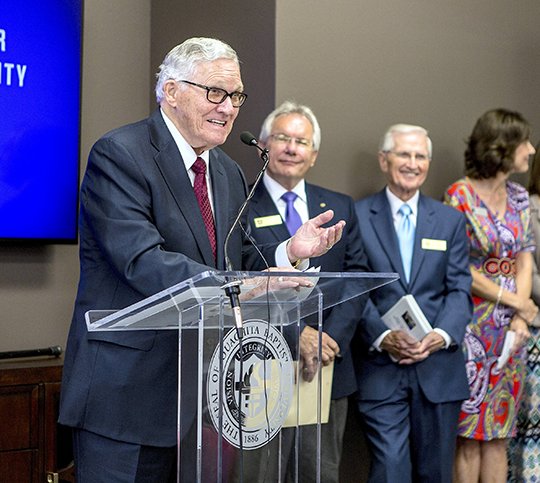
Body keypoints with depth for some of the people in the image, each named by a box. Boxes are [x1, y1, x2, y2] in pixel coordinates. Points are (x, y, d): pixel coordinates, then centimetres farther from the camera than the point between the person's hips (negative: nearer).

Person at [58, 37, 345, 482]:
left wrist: (290, 252, -6)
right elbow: (142, 262, -24)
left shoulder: (229, 173, 14)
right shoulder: (119, 155, -12)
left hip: (202, 391, 7)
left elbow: (236, 266, 14)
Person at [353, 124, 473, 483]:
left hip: (439, 367, 3)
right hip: (380, 368, -3)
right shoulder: (357, 217, 1)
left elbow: (460, 289, 6)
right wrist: (382, 337, -17)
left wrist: (442, 335, -12)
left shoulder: (451, 220, 11)